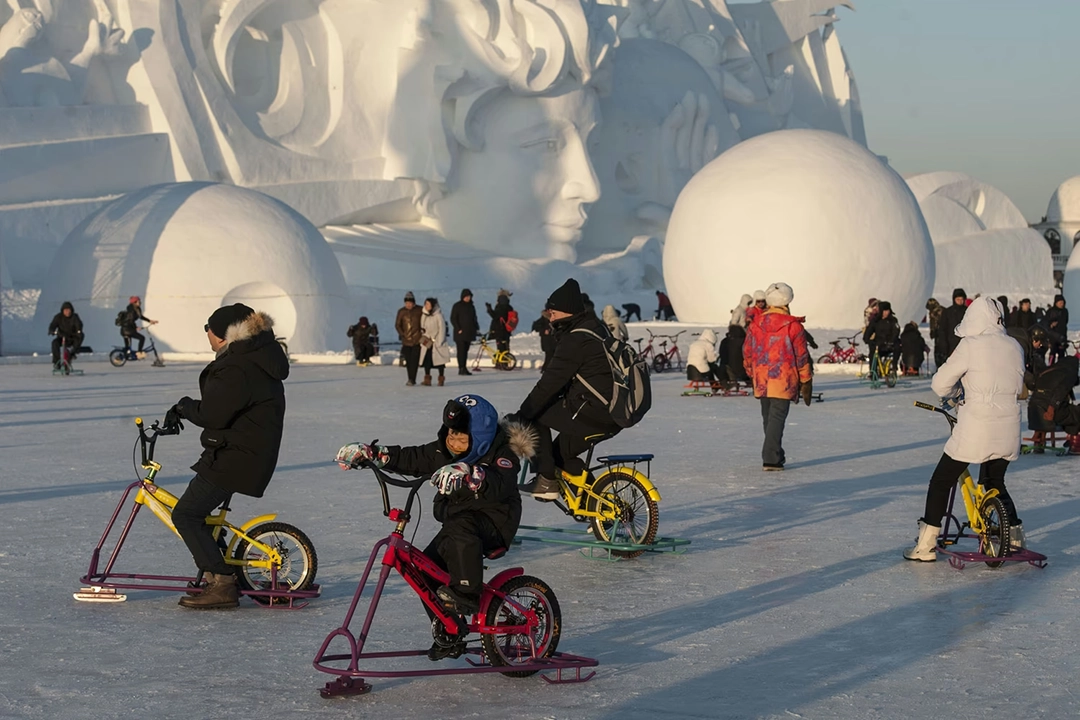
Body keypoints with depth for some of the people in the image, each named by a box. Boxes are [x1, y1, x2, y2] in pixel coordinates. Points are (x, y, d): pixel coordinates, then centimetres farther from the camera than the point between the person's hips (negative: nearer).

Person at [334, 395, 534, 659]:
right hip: (455, 519, 8)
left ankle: (467, 593, -30)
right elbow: (409, 458, 3)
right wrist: (366, 451, -8)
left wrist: (467, 473, -58)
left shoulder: (502, 454, -19)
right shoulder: (444, 450, 3)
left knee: (460, 528, -39)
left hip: (493, 522, -8)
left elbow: (499, 485, -39)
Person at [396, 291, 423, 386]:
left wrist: (423, 330, -7)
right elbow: (397, 324, 7)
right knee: (408, 360, 5)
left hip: (417, 339, -3)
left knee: (414, 360, -8)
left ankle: (412, 379, -6)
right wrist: (402, 334, -5)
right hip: (406, 340, 3)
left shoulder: (420, 310, -4)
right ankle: (410, 379, 14)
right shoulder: (401, 311, 4)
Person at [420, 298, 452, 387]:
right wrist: (423, 338, 1)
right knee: (427, 360, -2)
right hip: (426, 342, 4)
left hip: (437, 341, -4)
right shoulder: (423, 315, 5)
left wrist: (439, 342, -13)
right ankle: (427, 378, 4)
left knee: (440, 360, -1)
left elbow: (442, 329, -10)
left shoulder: (438, 315, -11)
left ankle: (441, 378, 10)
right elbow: (422, 328, 13)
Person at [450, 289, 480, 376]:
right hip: (460, 333, -6)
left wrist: (477, 328, 11)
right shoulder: (457, 306, -3)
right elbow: (453, 319, -6)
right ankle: (461, 368, -13)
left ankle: (464, 368, 10)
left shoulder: (471, 306, 15)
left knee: (465, 350, 7)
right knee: (461, 350, -10)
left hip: (469, 332, 6)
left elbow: (474, 319, 23)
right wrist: (458, 329, -14)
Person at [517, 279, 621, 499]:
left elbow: (551, 382, -15)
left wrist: (521, 415, -7)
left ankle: (546, 481, 1)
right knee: (561, 451, 22)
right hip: (615, 415, 9)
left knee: (536, 416, 2)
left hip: (592, 414, -9)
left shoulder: (576, 339, -14)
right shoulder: (595, 327, 17)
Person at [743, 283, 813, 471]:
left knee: (768, 418, 16)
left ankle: (776, 455, 26)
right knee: (777, 418, -5)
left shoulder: (756, 324, 3)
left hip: (761, 381, 4)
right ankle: (771, 459, -12)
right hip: (784, 381, -4)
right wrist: (806, 381, 3)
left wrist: (752, 374, 23)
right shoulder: (793, 326, -9)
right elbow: (802, 356, -6)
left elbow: (747, 353, 10)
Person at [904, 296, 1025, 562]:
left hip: (976, 428, -5)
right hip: (1009, 430, 5)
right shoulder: (1015, 348, 6)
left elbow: (941, 383, -8)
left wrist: (957, 391, 14)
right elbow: (1018, 387, 15)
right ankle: (1016, 537, 25)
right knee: (994, 483, 27)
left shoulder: (971, 345, -10)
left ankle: (926, 546, 7)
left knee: (941, 481, 8)